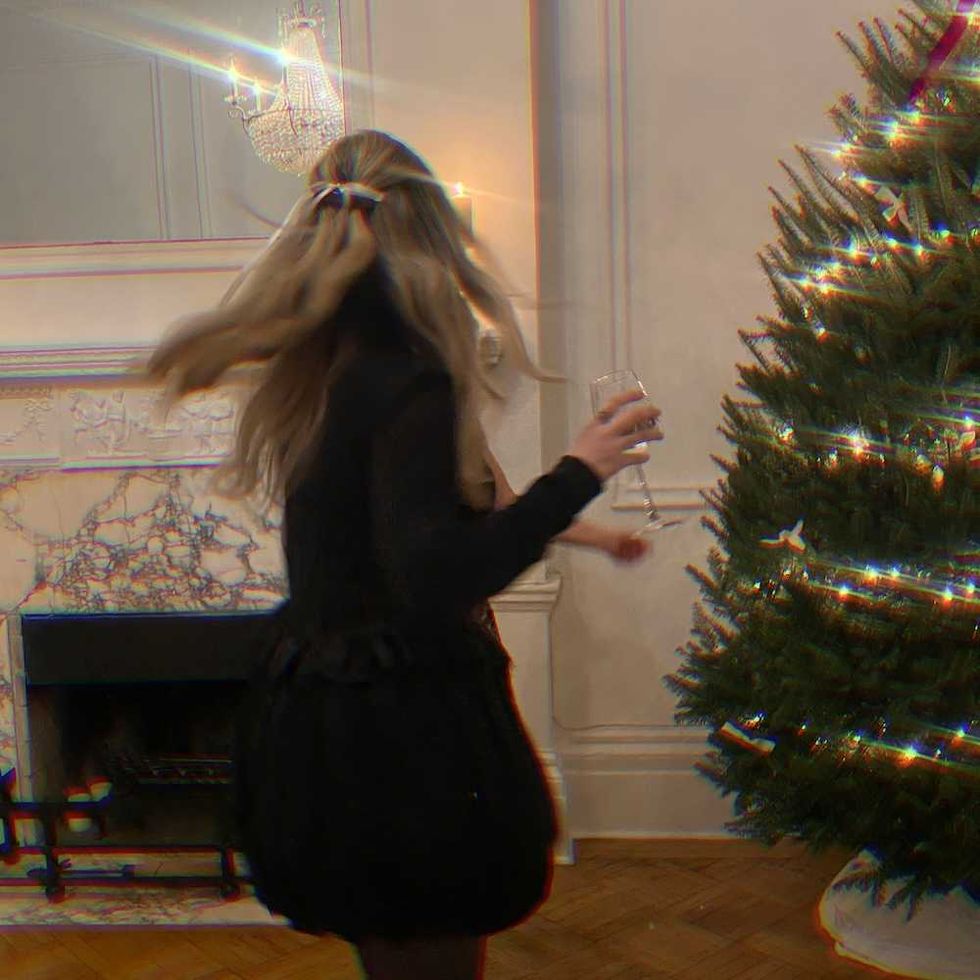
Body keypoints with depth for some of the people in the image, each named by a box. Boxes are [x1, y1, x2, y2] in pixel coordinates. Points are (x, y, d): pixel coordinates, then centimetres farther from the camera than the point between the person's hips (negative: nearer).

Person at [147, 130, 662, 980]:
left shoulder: (321, 373, 7)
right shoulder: (409, 383, -20)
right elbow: (434, 580, -28)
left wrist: (567, 526, 24)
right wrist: (578, 473, -22)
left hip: (318, 730, 9)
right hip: (408, 743, -8)